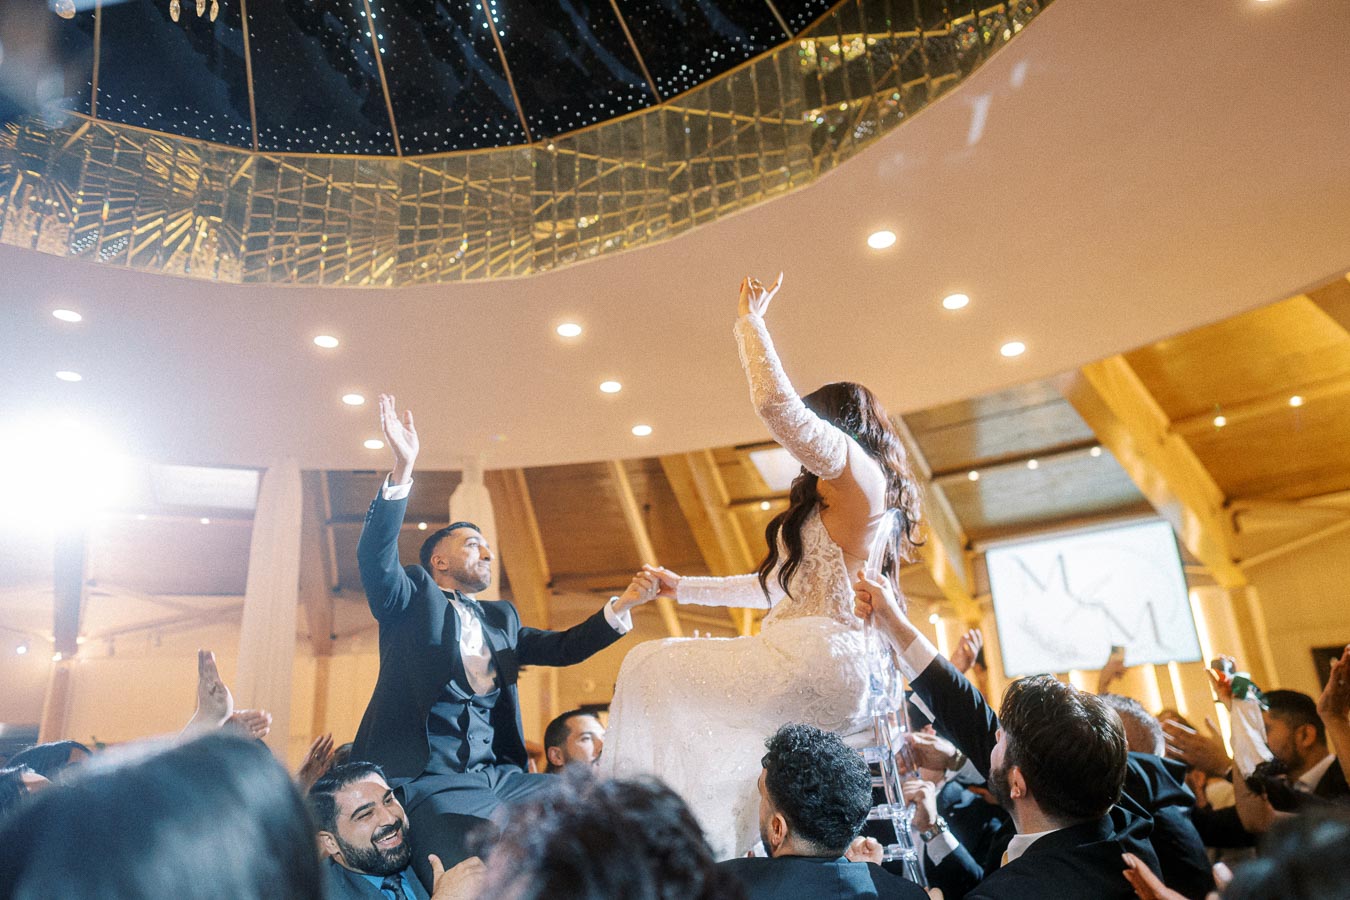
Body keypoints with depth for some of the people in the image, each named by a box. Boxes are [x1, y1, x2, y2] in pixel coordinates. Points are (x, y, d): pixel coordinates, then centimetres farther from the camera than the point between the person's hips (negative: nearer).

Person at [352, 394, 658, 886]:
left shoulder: (500, 618, 22)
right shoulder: (412, 599, 6)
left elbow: (561, 647, 15)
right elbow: (375, 558, -12)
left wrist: (622, 605, 2)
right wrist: (402, 469, -24)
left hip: (501, 775, 6)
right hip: (433, 780, -5)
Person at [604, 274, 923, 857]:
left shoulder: (856, 466, -5)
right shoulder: (833, 505, 24)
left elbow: (776, 402, -18)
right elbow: (778, 587, 26)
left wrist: (751, 319, -2)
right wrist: (684, 589, 27)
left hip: (817, 657, -10)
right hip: (835, 682, 10)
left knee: (648, 667, -4)